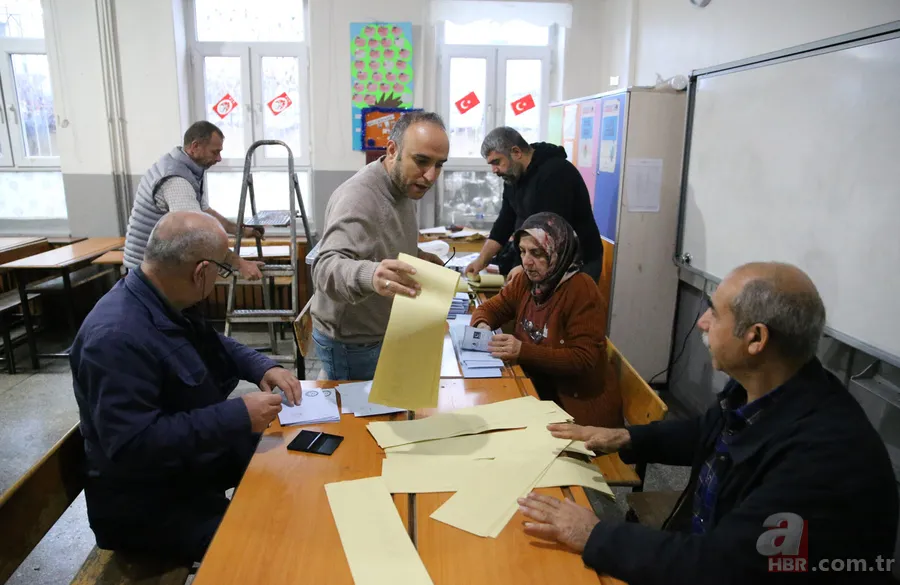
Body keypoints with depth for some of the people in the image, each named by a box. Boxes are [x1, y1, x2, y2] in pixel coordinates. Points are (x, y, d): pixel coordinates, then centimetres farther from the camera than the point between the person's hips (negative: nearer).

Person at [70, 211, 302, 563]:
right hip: (148, 504, -9)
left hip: (199, 452, 9)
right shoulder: (117, 337, -32)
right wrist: (238, 416, -31)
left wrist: (262, 367, -2)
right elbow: (133, 444, -34)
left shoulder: (165, 303, -2)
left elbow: (212, 344, 16)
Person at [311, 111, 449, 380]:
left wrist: (416, 257, 1)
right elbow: (327, 267, -42)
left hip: (385, 333, 9)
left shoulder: (403, 185, 1)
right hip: (351, 343, -8)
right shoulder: (359, 197, -29)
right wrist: (369, 275, -62)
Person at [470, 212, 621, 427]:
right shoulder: (524, 281, 1)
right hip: (534, 388, 6)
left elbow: (584, 359, -21)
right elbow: (490, 309, 13)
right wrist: (482, 326, -12)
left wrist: (523, 351, -29)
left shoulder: (582, 290, -17)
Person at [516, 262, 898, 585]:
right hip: (699, 551, 7)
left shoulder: (828, 453, -32)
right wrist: (626, 439, 3)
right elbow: (707, 433, 15)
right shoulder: (756, 390, -7)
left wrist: (595, 536, -26)